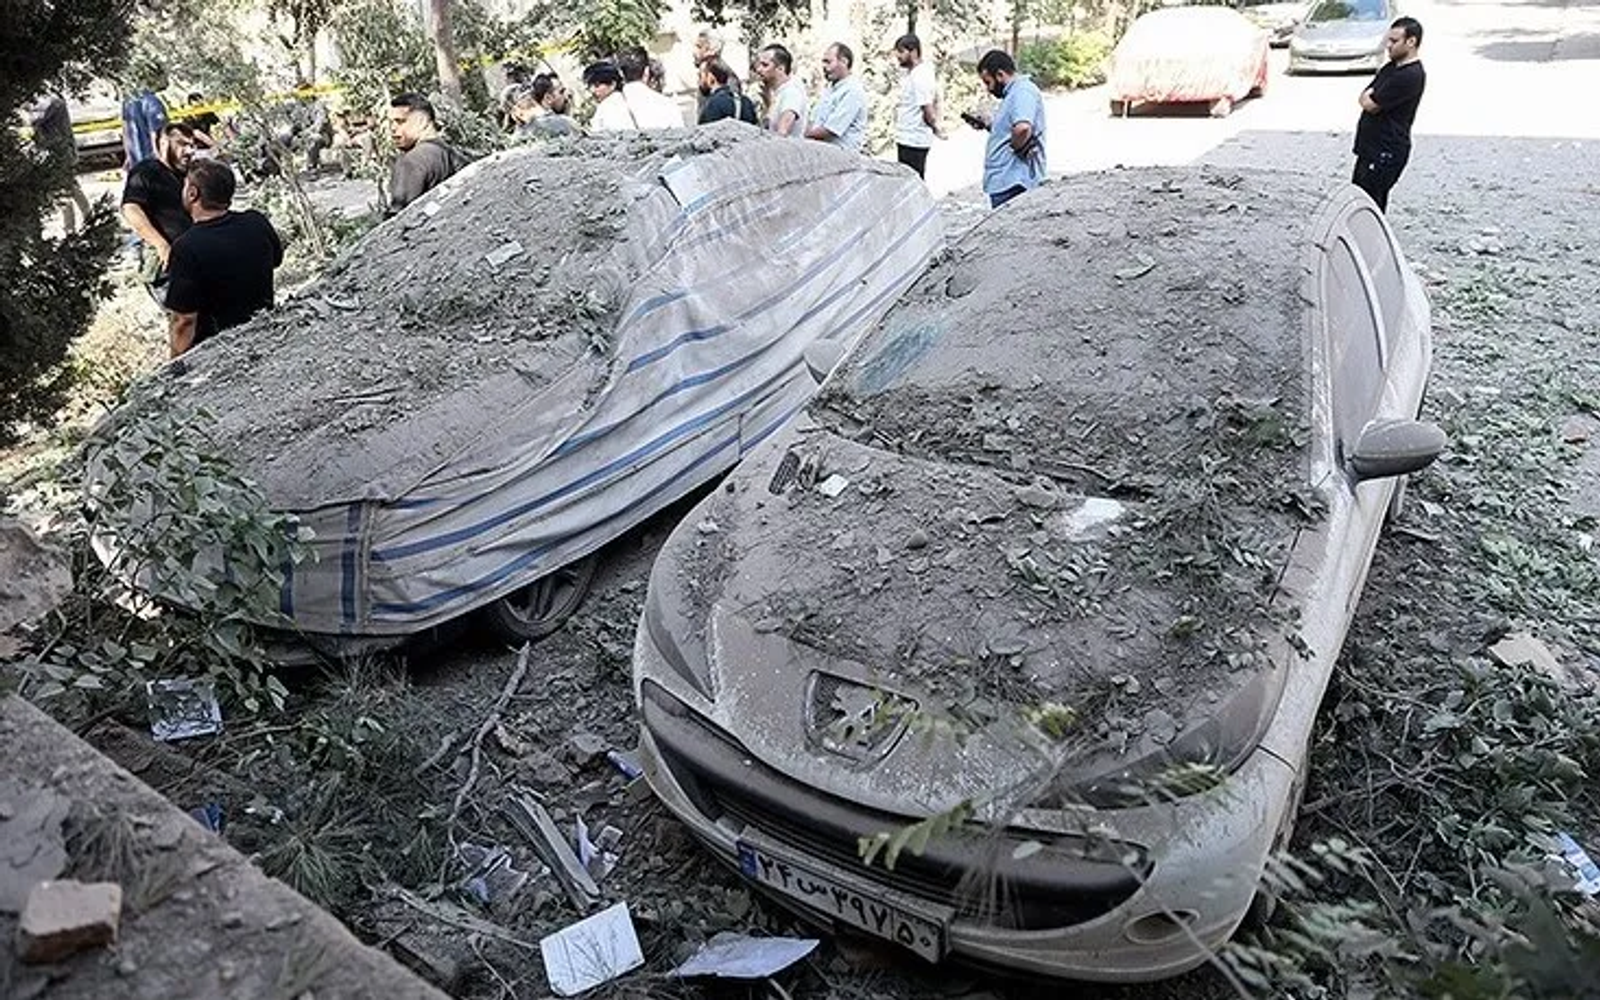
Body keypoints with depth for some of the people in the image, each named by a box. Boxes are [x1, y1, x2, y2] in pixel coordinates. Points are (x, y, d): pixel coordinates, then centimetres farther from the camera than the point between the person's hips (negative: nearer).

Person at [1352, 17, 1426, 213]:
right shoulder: (1391, 67, 14)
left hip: (1386, 153, -10)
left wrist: (1369, 97, 3)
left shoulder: (1411, 76, -19)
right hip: (1371, 147, 10)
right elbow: (1364, 97, 15)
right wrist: (1370, 97, -7)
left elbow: (1370, 105, -19)